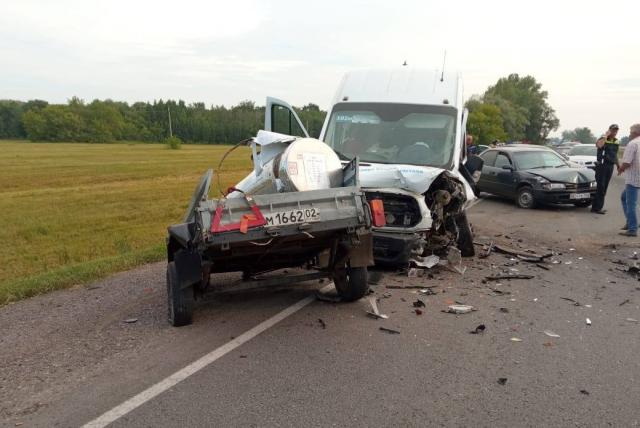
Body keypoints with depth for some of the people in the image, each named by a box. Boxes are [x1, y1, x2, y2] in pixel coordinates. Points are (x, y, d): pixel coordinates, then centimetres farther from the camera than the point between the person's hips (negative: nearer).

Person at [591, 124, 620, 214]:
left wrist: (618, 165, 23)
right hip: (601, 165, -7)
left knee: (604, 188, 9)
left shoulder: (616, 142, 12)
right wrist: (606, 135, -25)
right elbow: (598, 145, -35)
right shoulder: (603, 139, -9)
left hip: (610, 166, 7)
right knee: (600, 187, -10)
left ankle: (598, 207, 16)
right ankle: (596, 208, -7)